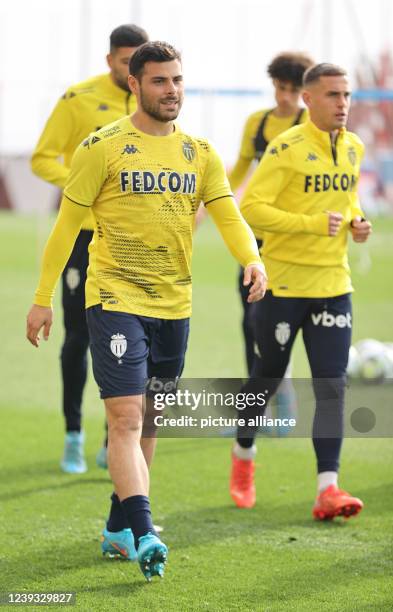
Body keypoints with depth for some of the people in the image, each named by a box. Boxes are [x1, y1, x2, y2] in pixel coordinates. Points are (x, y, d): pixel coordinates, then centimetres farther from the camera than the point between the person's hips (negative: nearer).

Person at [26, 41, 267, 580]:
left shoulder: (199, 153, 8)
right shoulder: (103, 148, -6)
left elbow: (228, 215, 2)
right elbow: (68, 223, -2)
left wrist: (252, 258, -20)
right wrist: (43, 299, -1)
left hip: (174, 305, 5)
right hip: (115, 301, -5)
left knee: (146, 419, 14)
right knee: (126, 418, -14)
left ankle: (118, 526, 27)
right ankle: (142, 536, -22)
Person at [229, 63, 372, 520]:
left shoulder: (353, 149, 7)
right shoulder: (287, 149, -14)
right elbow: (250, 208, -19)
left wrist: (356, 221, 3)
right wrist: (313, 223, -24)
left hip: (333, 284, 5)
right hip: (283, 283, -5)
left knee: (331, 386, -6)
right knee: (267, 378, 11)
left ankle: (327, 489, -9)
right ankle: (243, 454, 37)